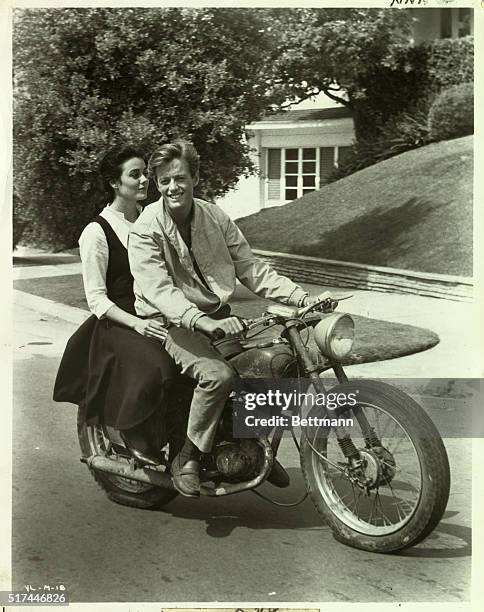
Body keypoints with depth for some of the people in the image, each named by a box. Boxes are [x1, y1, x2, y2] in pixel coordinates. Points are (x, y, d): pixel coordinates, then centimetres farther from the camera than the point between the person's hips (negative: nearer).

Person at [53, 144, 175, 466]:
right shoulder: (97, 232, -5)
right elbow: (97, 298, -8)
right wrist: (136, 323, -24)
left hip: (157, 316, 6)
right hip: (117, 323, -6)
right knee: (155, 367, -33)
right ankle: (137, 439, -10)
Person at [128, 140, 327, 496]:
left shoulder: (215, 218, 5)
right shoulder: (146, 229, -12)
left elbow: (250, 267, 4)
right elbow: (159, 290, -23)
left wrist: (302, 297, -8)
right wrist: (204, 322, -39)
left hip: (217, 316, 6)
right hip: (171, 322, -6)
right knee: (218, 375, -32)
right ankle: (187, 460, -13)